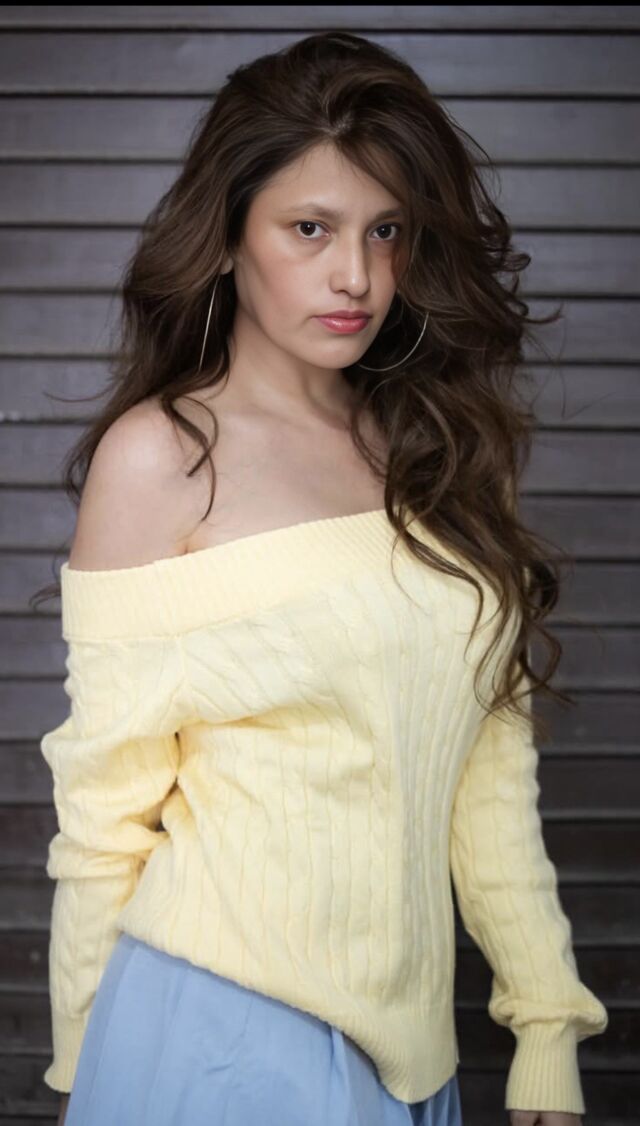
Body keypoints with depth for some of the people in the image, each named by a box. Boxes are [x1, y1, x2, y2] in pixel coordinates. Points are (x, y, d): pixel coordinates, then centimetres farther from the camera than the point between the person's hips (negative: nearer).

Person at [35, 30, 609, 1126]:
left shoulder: (437, 447, 6)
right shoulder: (159, 455, -8)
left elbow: (490, 749, 6)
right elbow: (105, 796, -6)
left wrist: (549, 1023, 5)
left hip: (409, 1028, 5)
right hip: (224, 1024, -5)